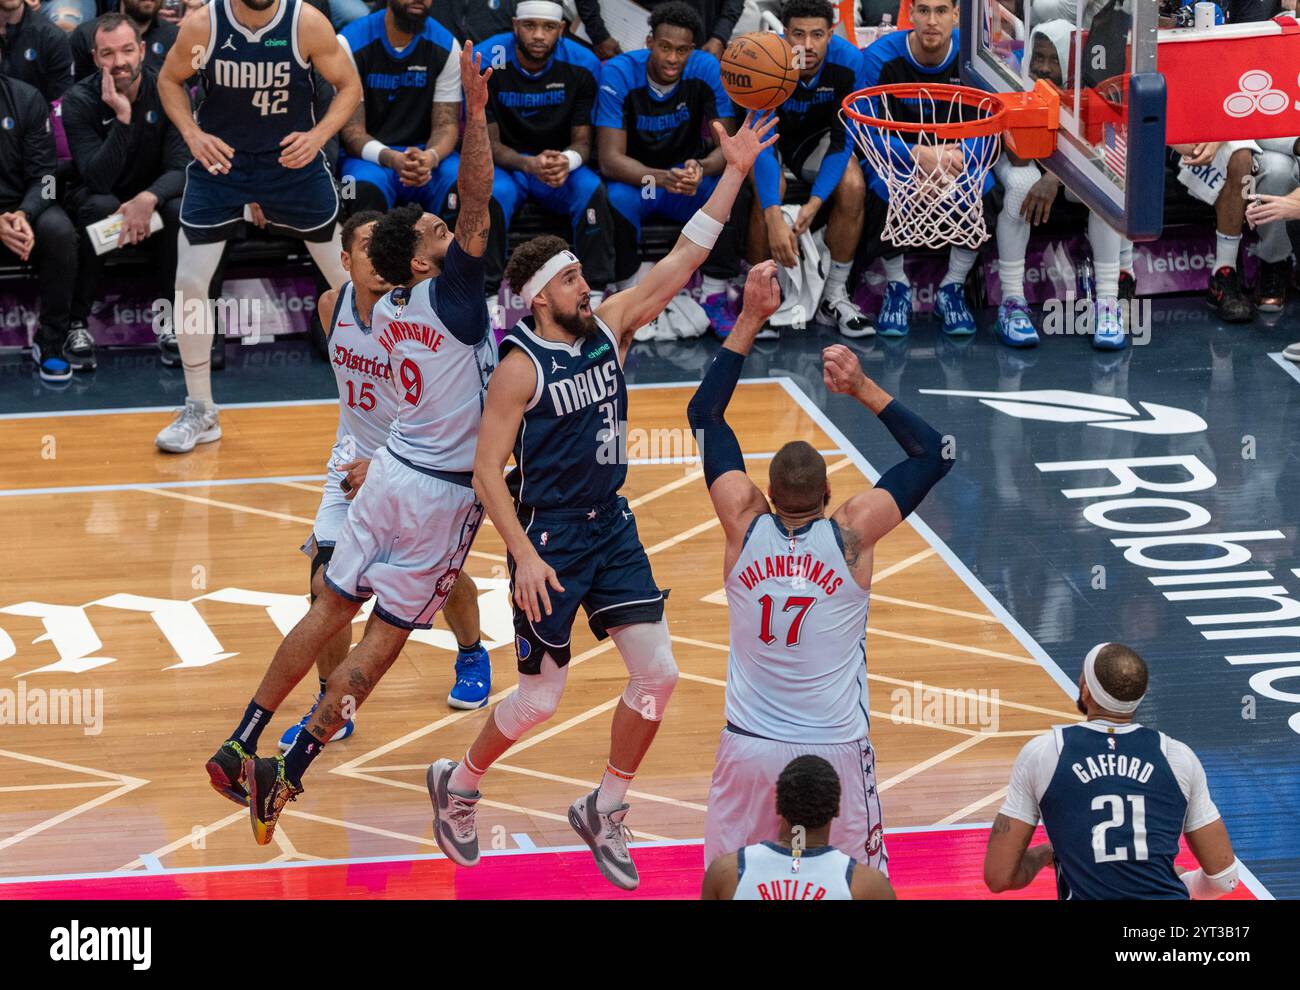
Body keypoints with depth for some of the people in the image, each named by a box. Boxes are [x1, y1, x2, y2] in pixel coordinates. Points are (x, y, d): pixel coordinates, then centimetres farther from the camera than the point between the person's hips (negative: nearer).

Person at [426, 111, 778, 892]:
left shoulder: (608, 327, 1)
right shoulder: (521, 367, -15)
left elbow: (682, 261, -2)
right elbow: (488, 472, -16)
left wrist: (734, 175, -8)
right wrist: (525, 556, -24)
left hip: (611, 527, 6)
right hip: (549, 538, -6)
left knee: (658, 674, -1)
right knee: (541, 700, 1)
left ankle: (605, 812, 16)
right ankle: (458, 784, 28)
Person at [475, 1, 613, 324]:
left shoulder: (582, 65, -10)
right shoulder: (486, 61, -15)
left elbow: (582, 140, -6)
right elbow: (488, 142, -13)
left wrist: (567, 161, -32)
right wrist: (529, 165, -34)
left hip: (560, 163, 2)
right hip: (505, 163, -1)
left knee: (593, 191, -30)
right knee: (493, 195, -35)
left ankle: (593, 295, -19)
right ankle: (488, 296, -21)